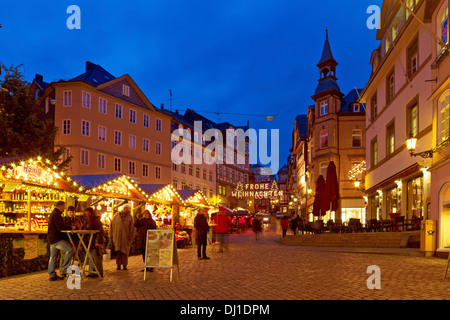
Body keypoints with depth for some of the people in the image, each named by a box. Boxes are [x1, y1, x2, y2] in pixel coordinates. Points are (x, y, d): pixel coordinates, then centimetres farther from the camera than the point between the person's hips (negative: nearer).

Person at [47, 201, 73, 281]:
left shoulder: (53, 213, 20)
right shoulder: (56, 214, -14)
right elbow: (61, 228, -21)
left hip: (52, 238, 11)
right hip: (56, 239, -11)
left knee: (53, 256, 12)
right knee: (70, 250, -15)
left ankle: (52, 275, 16)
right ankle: (63, 269, -12)